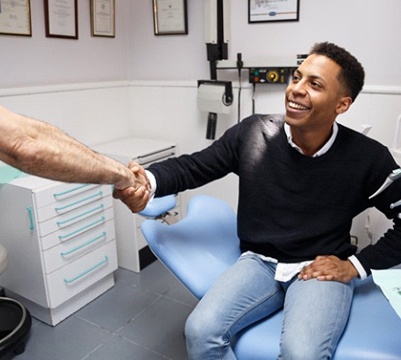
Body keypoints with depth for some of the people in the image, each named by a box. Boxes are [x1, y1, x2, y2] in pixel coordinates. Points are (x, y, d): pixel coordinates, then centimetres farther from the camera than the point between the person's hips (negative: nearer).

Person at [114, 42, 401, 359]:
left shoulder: (368, 158, -9)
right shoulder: (253, 133, -7)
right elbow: (193, 167, -1)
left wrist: (357, 265, -7)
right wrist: (147, 181, -21)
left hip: (321, 270, -1)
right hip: (259, 262, 2)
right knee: (200, 331, -20)